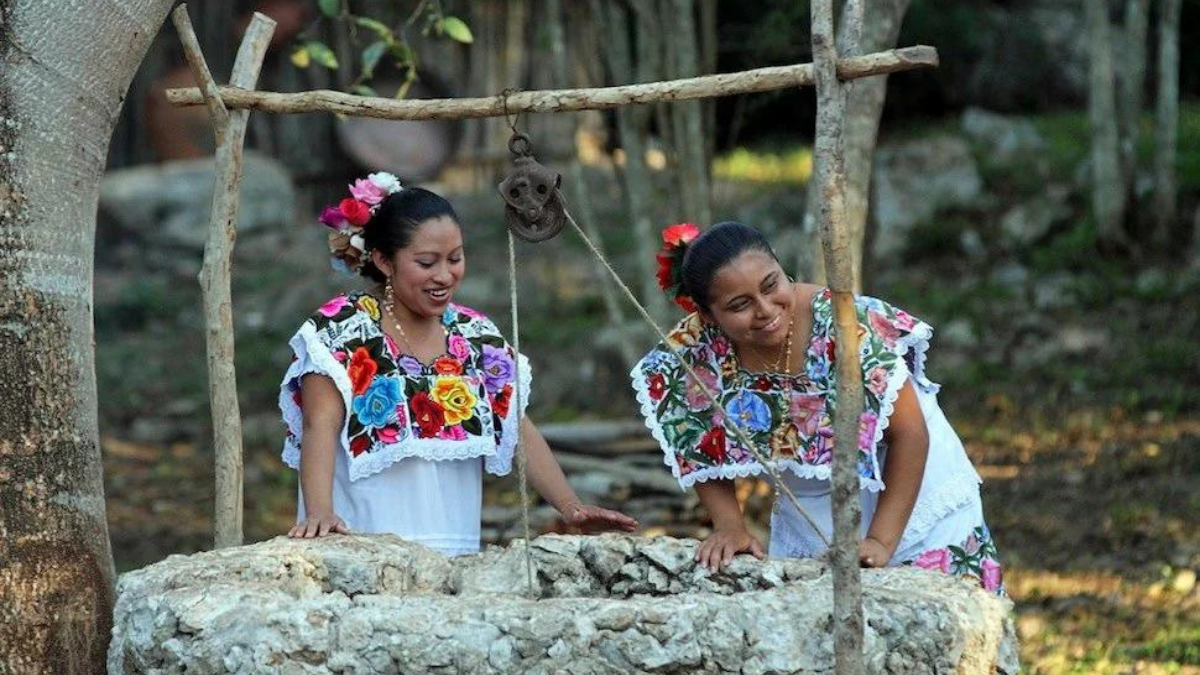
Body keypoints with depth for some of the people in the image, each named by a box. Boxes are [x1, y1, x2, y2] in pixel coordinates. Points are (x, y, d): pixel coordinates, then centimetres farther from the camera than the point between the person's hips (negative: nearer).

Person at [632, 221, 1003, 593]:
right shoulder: (695, 352, -18)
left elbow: (910, 433, -23)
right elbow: (704, 457, -3)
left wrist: (881, 541, -27)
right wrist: (730, 527, -19)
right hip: (806, 519, 3)